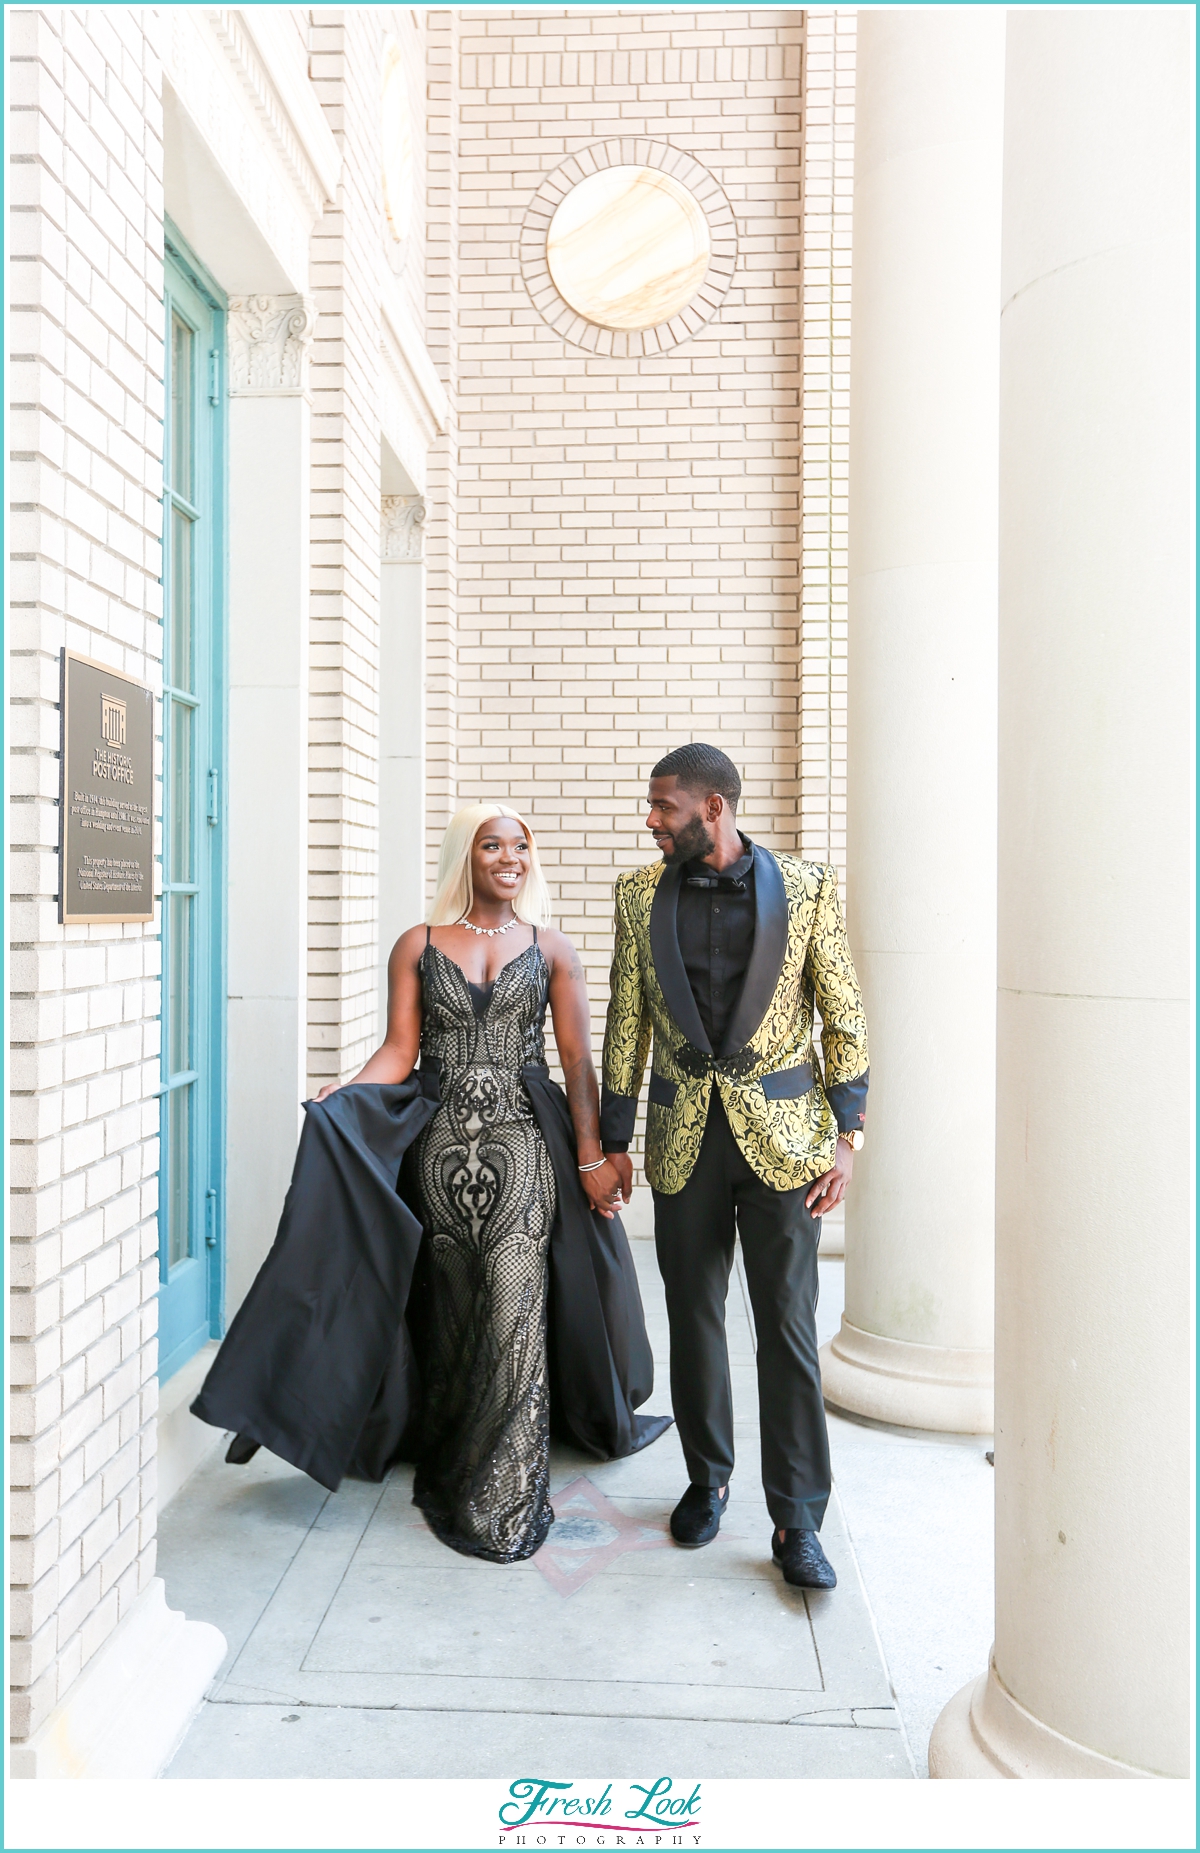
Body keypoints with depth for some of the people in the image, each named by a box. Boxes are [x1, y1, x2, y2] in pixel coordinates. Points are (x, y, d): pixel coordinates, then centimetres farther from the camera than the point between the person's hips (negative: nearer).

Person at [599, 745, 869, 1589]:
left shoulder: (807, 886, -5)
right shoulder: (640, 892, 3)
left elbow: (845, 1017, -1)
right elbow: (626, 1021, 7)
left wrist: (847, 1137, -6)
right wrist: (614, 1140, 7)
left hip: (782, 1132, -2)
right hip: (684, 1136, 3)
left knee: (788, 1323, 1)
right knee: (693, 1316, 12)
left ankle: (798, 1521, 14)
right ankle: (707, 1479, 32)